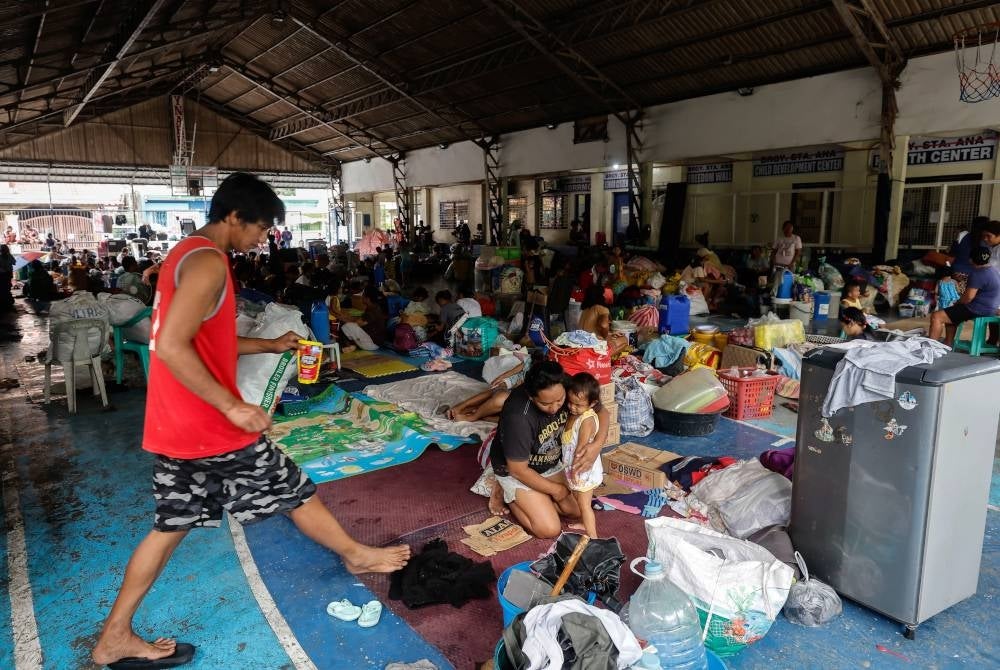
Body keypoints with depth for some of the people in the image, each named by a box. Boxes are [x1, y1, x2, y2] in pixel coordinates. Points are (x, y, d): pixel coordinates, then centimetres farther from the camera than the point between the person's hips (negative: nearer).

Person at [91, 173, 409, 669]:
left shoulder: (185, 253, 13)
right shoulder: (208, 262, -20)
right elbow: (172, 347, -28)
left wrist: (270, 345, 20)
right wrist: (233, 406, -25)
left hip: (177, 424, 9)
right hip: (209, 425, -9)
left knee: (173, 523, 17)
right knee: (294, 492, 8)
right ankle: (356, 555, 29)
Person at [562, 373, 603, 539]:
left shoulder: (587, 420, -27)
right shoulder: (574, 414, -1)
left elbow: (582, 447, -25)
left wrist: (575, 468, -20)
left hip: (584, 469, -9)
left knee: (584, 504, 0)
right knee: (577, 498, 25)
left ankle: (592, 536, 9)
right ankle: (584, 523, 43)